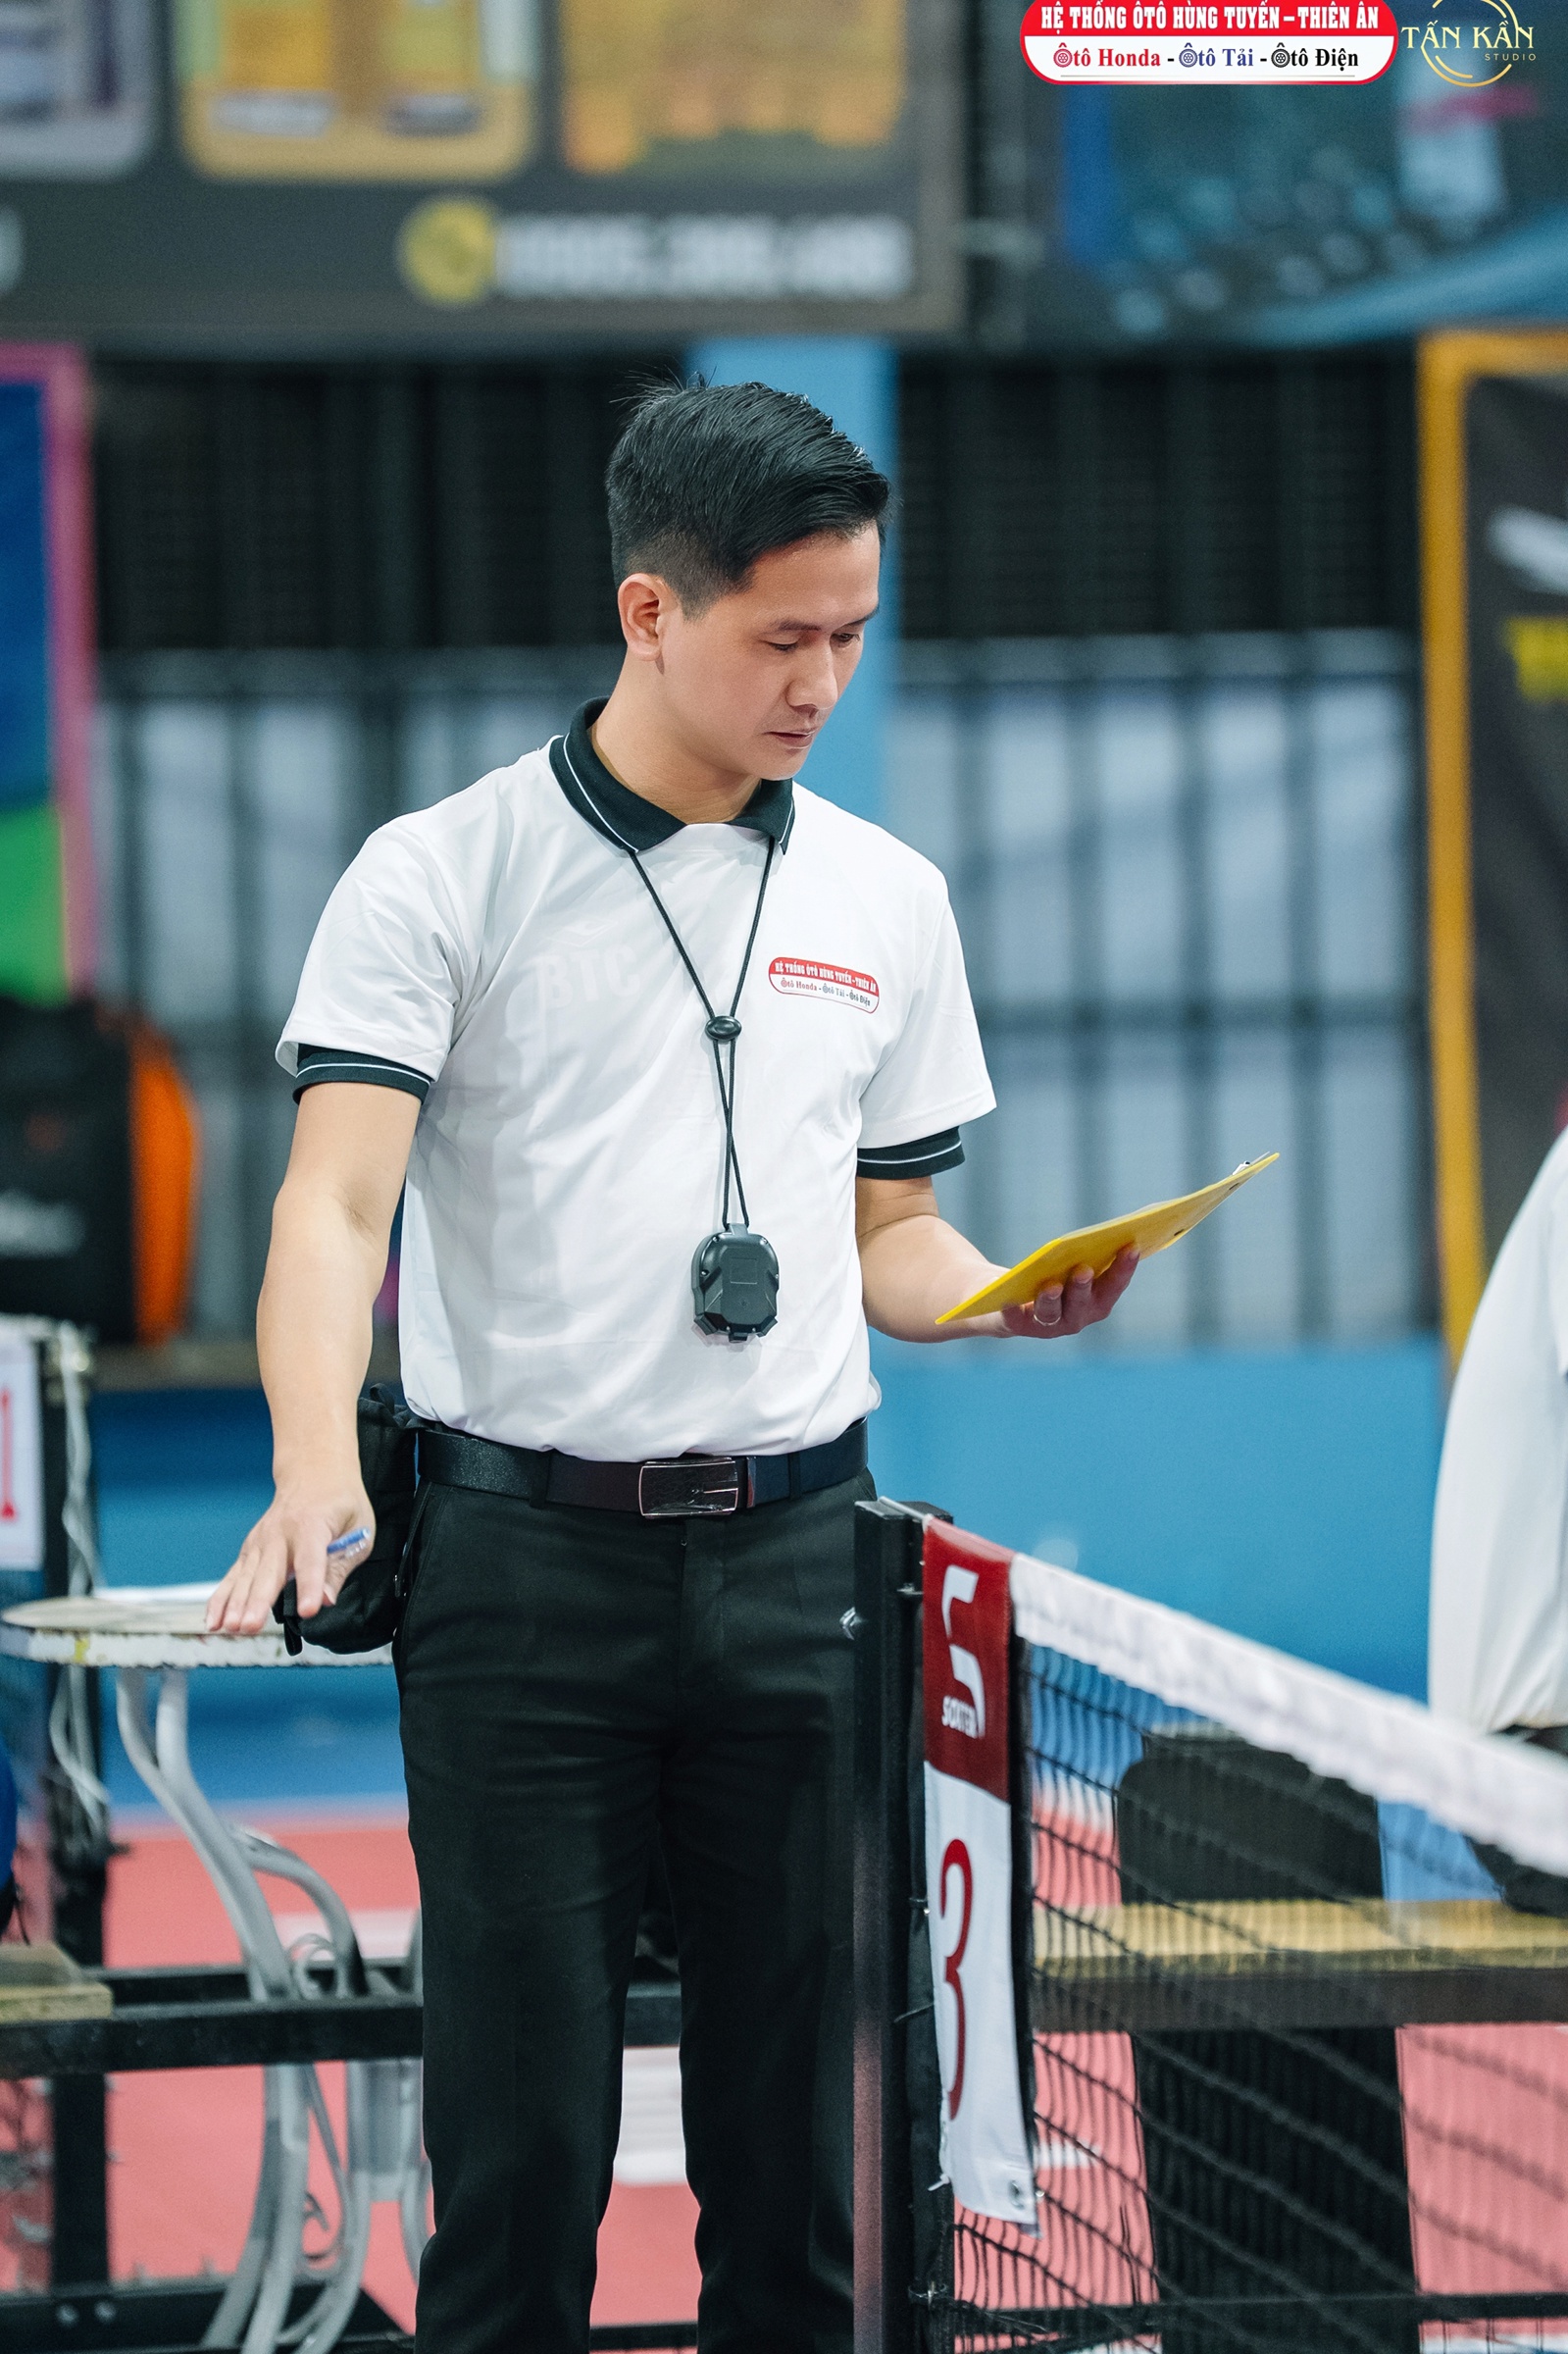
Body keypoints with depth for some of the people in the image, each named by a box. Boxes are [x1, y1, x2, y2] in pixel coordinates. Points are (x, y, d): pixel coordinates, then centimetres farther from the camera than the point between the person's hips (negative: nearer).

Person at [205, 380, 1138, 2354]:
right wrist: (315, 1468, -29)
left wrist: (1012, 1296, -3)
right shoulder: (441, 876, -2)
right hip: (525, 1550, -3)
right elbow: (336, 1198, -12)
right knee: (521, 2128, -2)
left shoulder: (886, 900, 11)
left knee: (804, 2123, 5)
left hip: (799, 1557, 4)